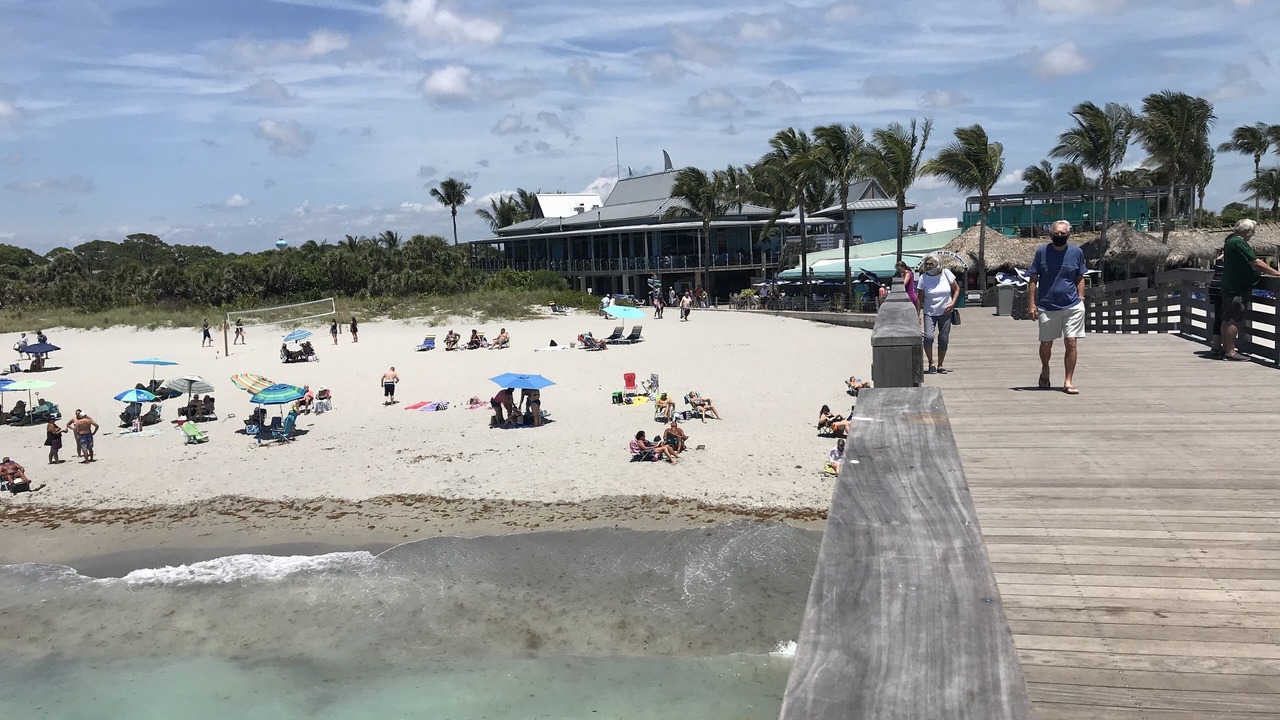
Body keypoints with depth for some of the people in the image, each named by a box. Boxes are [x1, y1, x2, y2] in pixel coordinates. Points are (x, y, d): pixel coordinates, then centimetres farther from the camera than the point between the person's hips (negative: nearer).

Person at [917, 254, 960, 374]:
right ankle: (931, 364, -2)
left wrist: (952, 303, -7)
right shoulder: (924, 278, -5)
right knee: (928, 337, -18)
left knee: (943, 340, 3)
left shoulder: (946, 273, -3)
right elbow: (919, 298, -3)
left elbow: (957, 289, 7)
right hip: (930, 313, -1)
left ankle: (940, 365, 15)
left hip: (945, 312, 1)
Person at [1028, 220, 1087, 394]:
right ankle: (1045, 371, 38)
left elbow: (1080, 279, 12)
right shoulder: (1042, 252, -1)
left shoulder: (1077, 252, 3)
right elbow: (1033, 279, 1)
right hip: (1046, 306, 0)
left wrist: (1081, 299, 3)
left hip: (1072, 306, 0)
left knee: (1071, 342, -6)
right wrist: (1031, 303, -5)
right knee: (1046, 344, 10)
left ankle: (1068, 381, 1)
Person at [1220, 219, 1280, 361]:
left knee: (1227, 319, 12)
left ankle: (1226, 349, 17)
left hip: (1228, 286, 10)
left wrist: (1262, 270, 16)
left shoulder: (1230, 240, 14)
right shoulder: (1238, 243, -18)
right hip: (1239, 289, -10)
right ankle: (1230, 352, -9)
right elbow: (1255, 263, -21)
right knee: (1234, 320, -9)